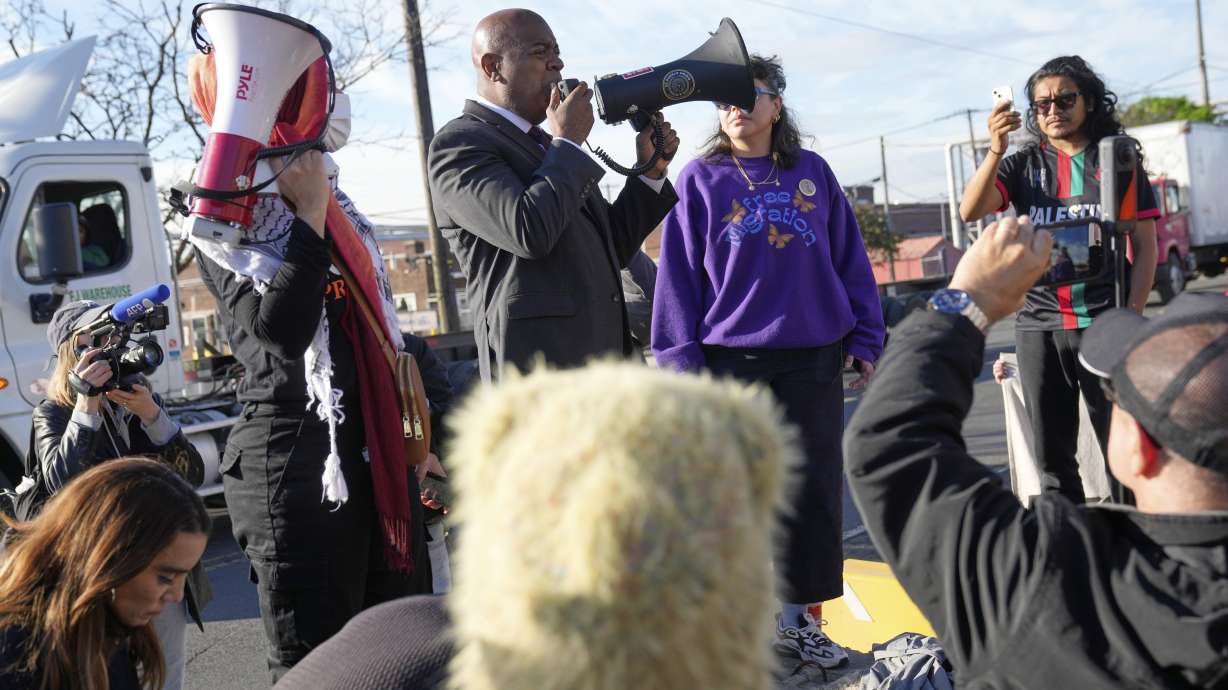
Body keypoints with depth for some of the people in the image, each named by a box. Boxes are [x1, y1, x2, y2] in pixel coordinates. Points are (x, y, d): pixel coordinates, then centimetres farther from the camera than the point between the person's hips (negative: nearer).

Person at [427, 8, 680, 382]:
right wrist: (568, 142, -7)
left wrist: (650, 172, 13)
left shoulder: (551, 146, 23)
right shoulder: (457, 143, -4)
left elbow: (609, 249, 25)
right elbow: (529, 231, -21)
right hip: (538, 364, -8)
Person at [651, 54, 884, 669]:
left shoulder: (812, 172, 8)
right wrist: (681, 362, -6)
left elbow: (850, 260, 9)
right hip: (730, 362, -2)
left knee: (814, 490, 6)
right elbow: (678, 277, -1)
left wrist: (864, 339, 5)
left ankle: (801, 616, 20)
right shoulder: (700, 180, 2)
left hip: (814, 360, 2)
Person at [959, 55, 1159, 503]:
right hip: (1039, 326, 2)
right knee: (1052, 455, 8)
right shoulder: (1023, 165, 9)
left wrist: (1132, 317, -7)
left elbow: (1145, 247, 3)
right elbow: (970, 211, -8)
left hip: (1104, 323, -2)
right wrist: (996, 149, -21)